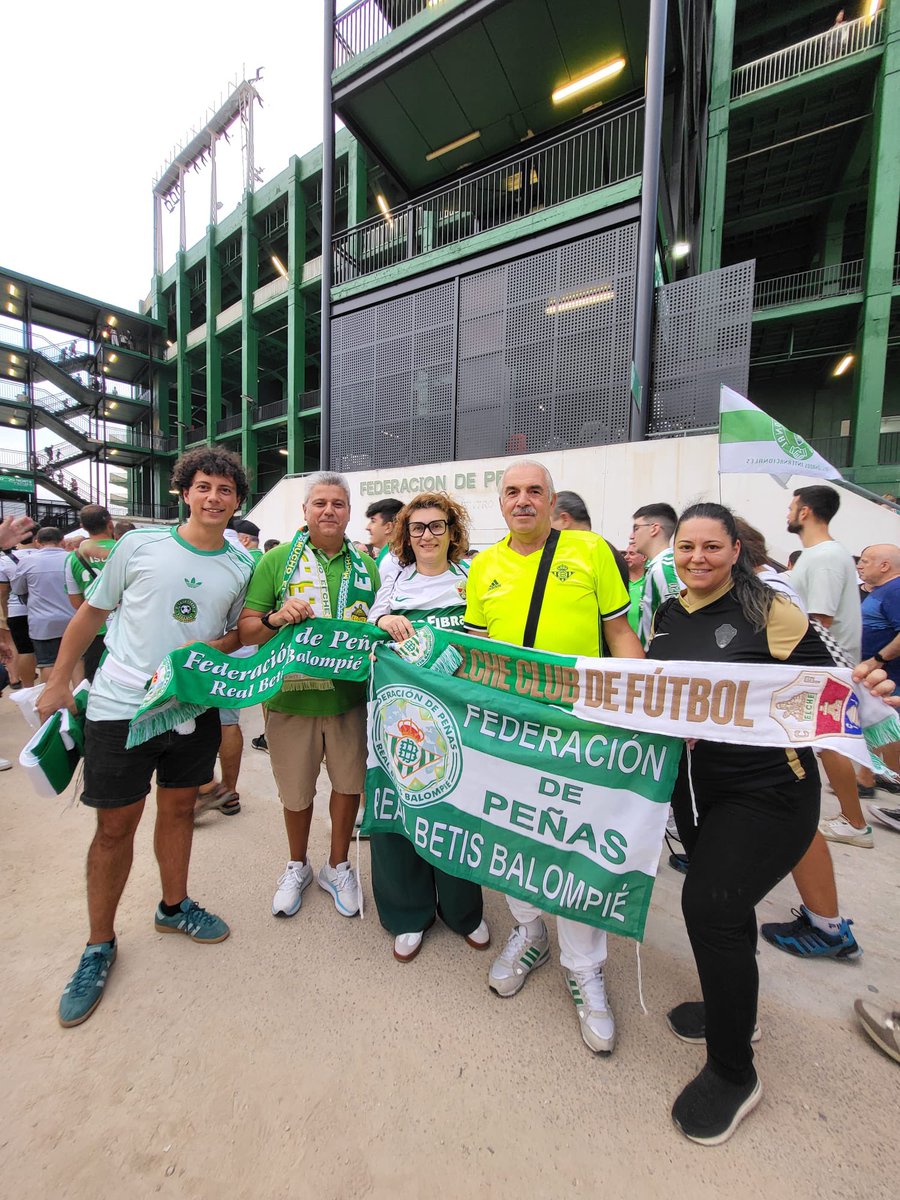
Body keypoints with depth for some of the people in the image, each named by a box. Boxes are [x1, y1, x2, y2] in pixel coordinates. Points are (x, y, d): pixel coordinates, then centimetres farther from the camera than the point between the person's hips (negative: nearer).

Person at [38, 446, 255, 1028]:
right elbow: (92, 612, 5)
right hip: (120, 706, -2)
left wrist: (206, 649, -11)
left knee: (179, 808, 17)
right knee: (116, 825, 7)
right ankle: (100, 945, 30)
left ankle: (174, 906, 41)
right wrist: (59, 681, 6)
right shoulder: (139, 545, -5)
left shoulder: (242, 566, 1)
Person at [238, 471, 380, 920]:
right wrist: (276, 617, -23)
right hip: (291, 696, -1)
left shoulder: (366, 567, 6)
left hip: (349, 696, 2)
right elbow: (245, 631, -3)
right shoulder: (277, 560, -2)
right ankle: (297, 865, 44)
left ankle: (337, 866, 39)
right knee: (296, 790, 16)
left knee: (349, 783, 13)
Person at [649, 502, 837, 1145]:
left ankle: (734, 1073, 16)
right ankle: (736, 1009, 48)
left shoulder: (769, 609, -13)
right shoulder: (666, 617, 4)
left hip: (768, 791, -6)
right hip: (695, 787, 6)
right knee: (722, 899, 21)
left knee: (710, 903, -10)